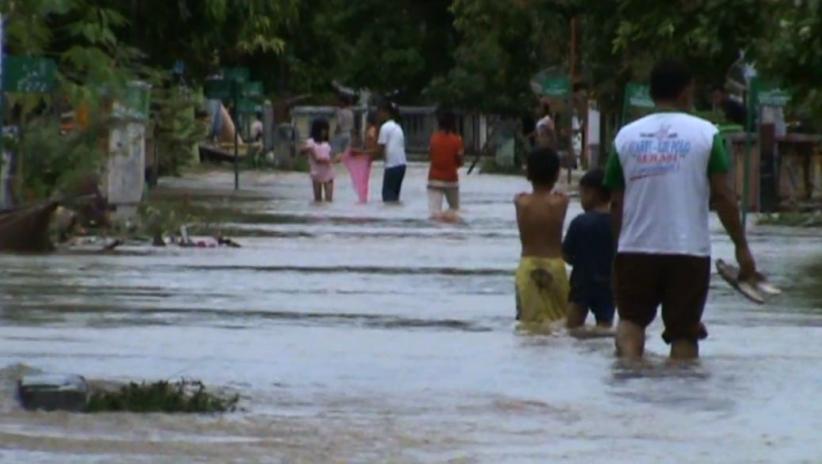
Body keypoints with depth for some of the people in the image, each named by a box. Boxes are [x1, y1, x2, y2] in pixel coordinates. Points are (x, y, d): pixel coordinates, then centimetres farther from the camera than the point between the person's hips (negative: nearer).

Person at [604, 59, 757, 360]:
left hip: (635, 248, 2)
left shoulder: (626, 136, 6)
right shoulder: (705, 134, -1)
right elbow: (722, 196, -5)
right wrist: (741, 247, 1)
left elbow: (616, 202, 7)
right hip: (689, 249, -2)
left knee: (631, 320, 12)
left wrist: (618, 248, 18)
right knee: (684, 331, 7)